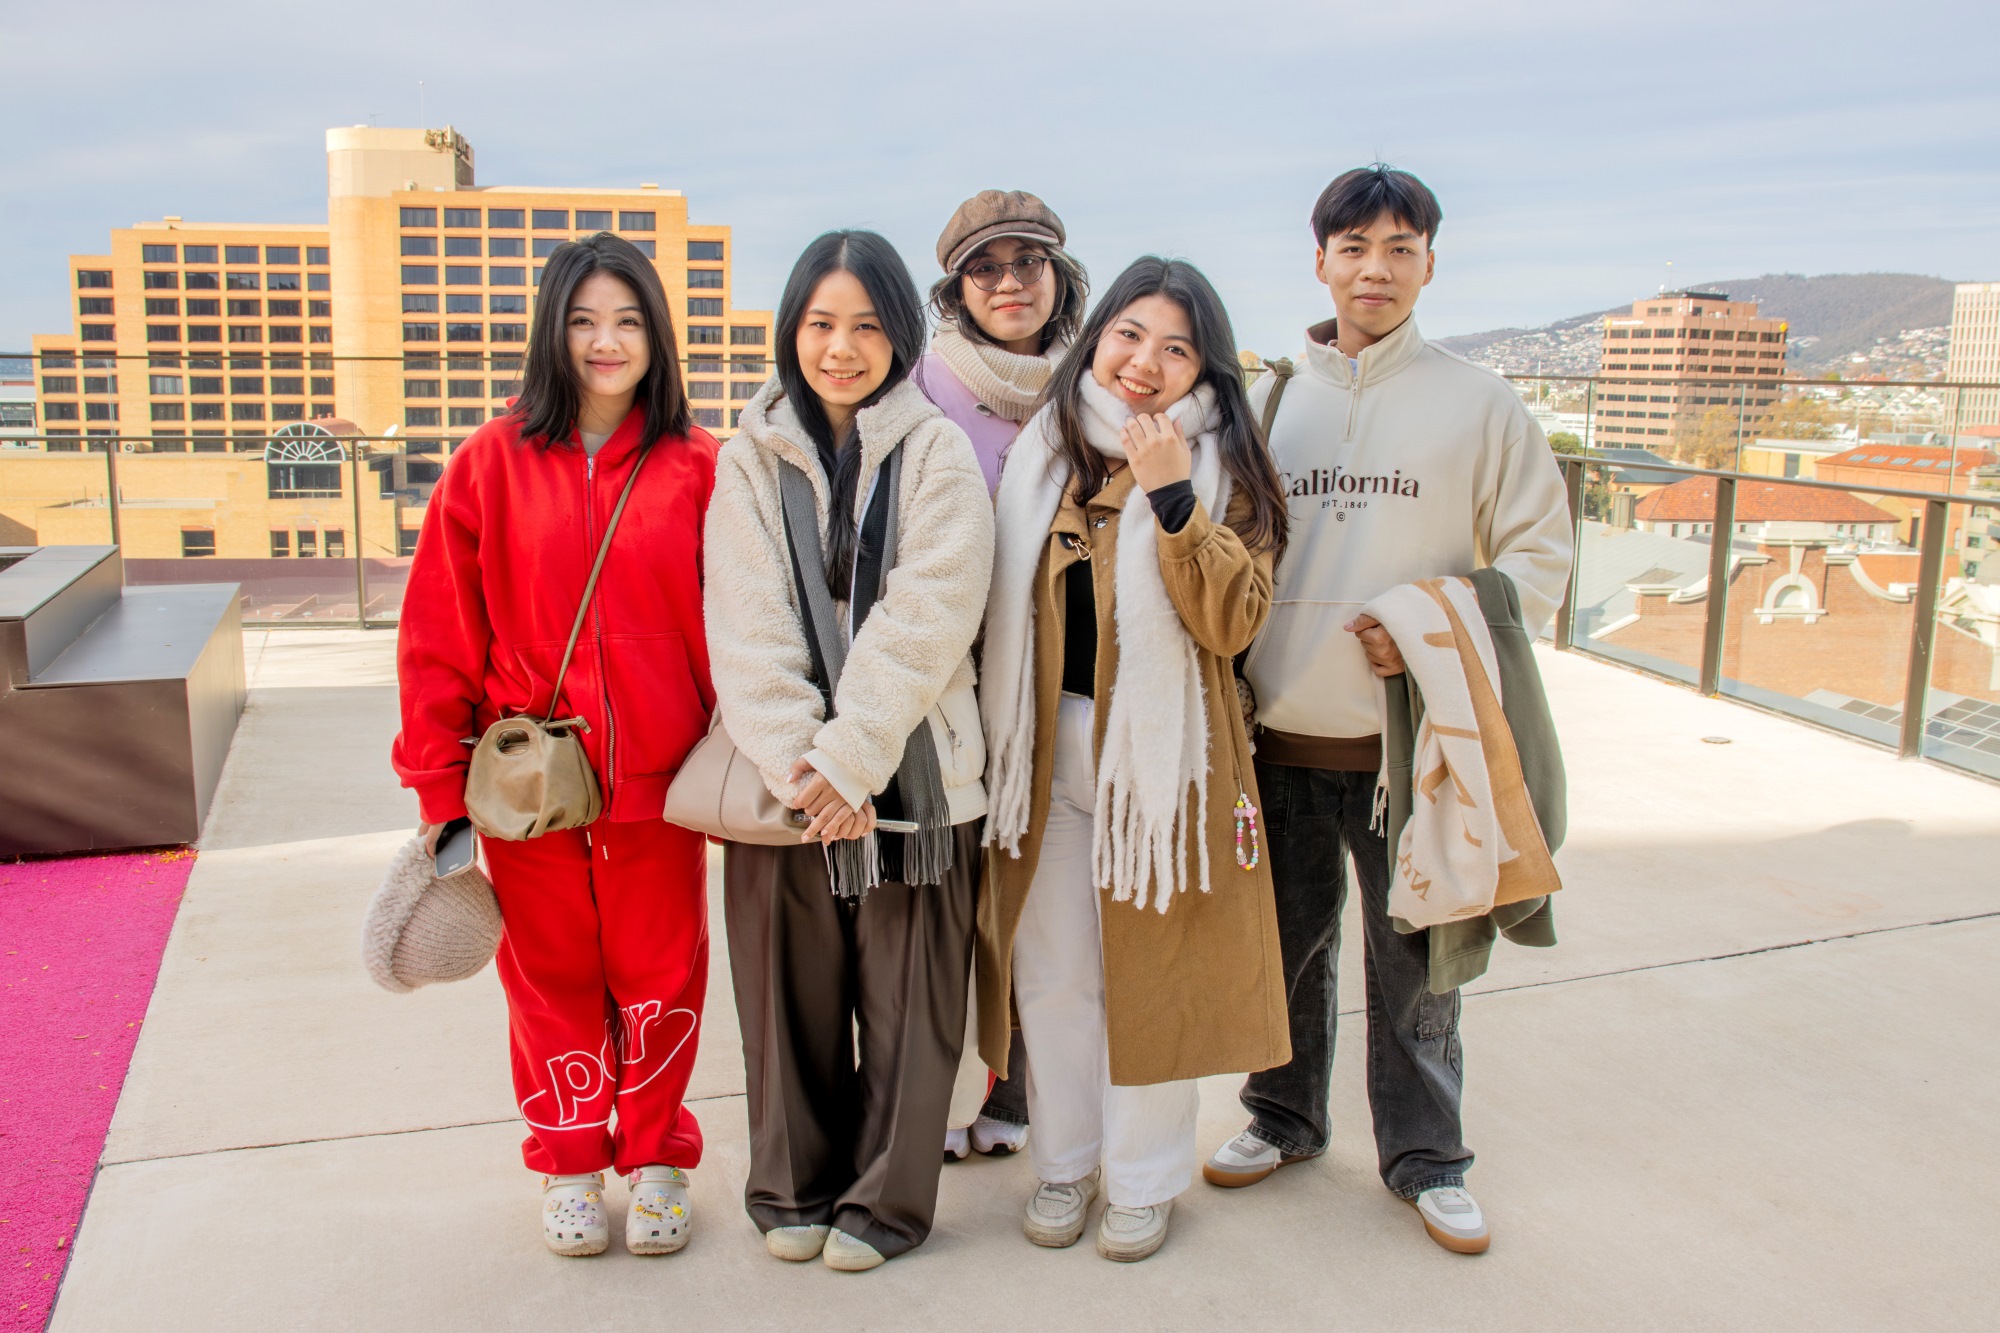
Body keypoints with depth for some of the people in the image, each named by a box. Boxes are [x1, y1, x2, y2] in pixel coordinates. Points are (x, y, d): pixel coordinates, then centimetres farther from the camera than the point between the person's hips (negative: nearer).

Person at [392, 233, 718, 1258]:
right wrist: (440, 780, -2)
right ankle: (568, 1164, 33)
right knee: (551, 976, 13)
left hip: (659, 782, 0)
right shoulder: (493, 463, -1)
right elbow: (439, 633, 0)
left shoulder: (696, 469, -1)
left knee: (658, 977, 11)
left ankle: (656, 1157, 32)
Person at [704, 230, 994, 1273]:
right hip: (785, 775, 2)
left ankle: (885, 1198, 23)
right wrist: (798, 765, -16)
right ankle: (796, 1189, 29)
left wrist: (850, 756, -17)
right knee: (791, 988, 10)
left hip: (910, 768, -1)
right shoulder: (751, 457, 7)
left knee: (904, 993, 5)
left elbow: (922, 619, -9)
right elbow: (748, 625, -4)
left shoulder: (937, 453, 1)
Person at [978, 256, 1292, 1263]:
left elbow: (1233, 623, -16)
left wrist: (1173, 498, -25)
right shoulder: (1043, 453, 5)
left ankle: (1142, 1180, 27)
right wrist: (1000, 739, 8)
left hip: (1163, 754, -3)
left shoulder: (1223, 466, -4)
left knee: (1147, 974, 7)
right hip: (1048, 750, 3)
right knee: (1052, 974, 12)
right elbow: (1007, 608, 12)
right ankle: (1063, 1163, 32)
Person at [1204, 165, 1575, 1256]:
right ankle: (1283, 1118, 35)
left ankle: (1425, 1158, 25)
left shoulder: (1479, 404, 1)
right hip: (1280, 731, 2)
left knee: (1415, 955, 7)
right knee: (1285, 941, 15)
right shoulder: (1268, 401, 8)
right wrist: (1229, 684, 0)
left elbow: (1540, 554, 2)